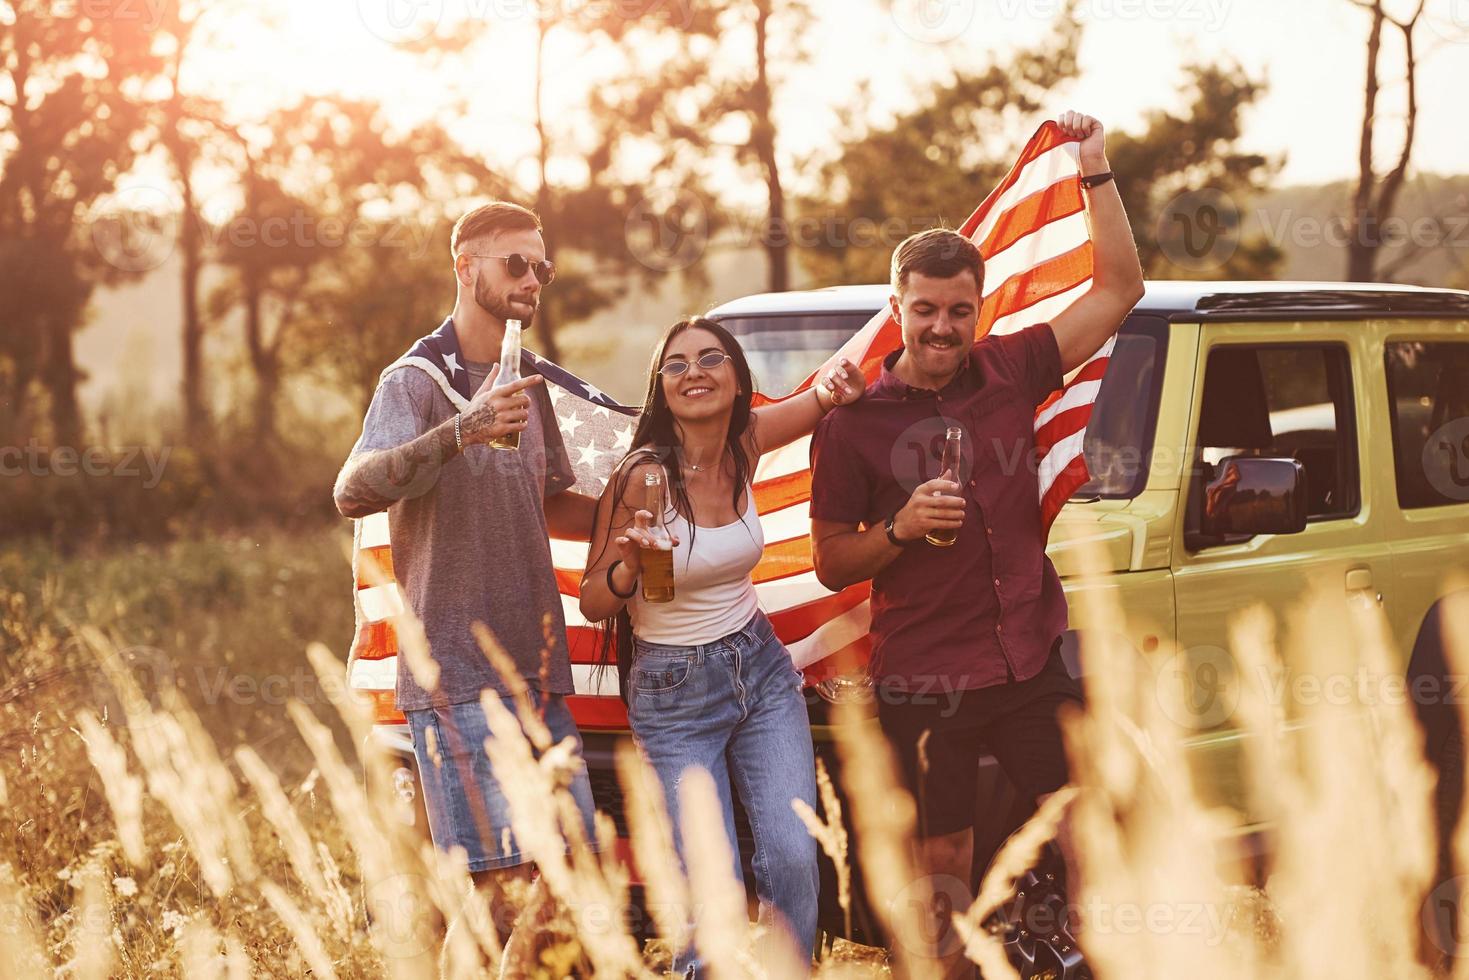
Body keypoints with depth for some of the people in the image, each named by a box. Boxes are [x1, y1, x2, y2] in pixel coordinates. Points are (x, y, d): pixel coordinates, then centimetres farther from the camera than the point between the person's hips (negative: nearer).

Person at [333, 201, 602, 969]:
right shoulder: (416, 380, -7)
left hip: (540, 674, 8)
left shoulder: (528, 383, 16)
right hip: (456, 680, -8)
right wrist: (462, 431, -38)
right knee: (502, 888, -13)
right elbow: (354, 493, -24)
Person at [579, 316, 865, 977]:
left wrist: (834, 387, -8)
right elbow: (593, 605, -11)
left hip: (762, 671, 5)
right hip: (674, 697, -4)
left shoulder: (743, 445, -3)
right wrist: (629, 568, -33)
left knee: (794, 860, -5)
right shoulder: (642, 476, -17)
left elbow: (828, 393, 16)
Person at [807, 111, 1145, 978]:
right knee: (945, 863, 5)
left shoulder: (1012, 372, 3)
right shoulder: (856, 422, -5)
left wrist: (1096, 169, 0)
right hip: (924, 684, -3)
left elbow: (1120, 288, 6)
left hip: (1033, 665, 3)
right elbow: (832, 563, 0)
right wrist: (901, 527, -18)